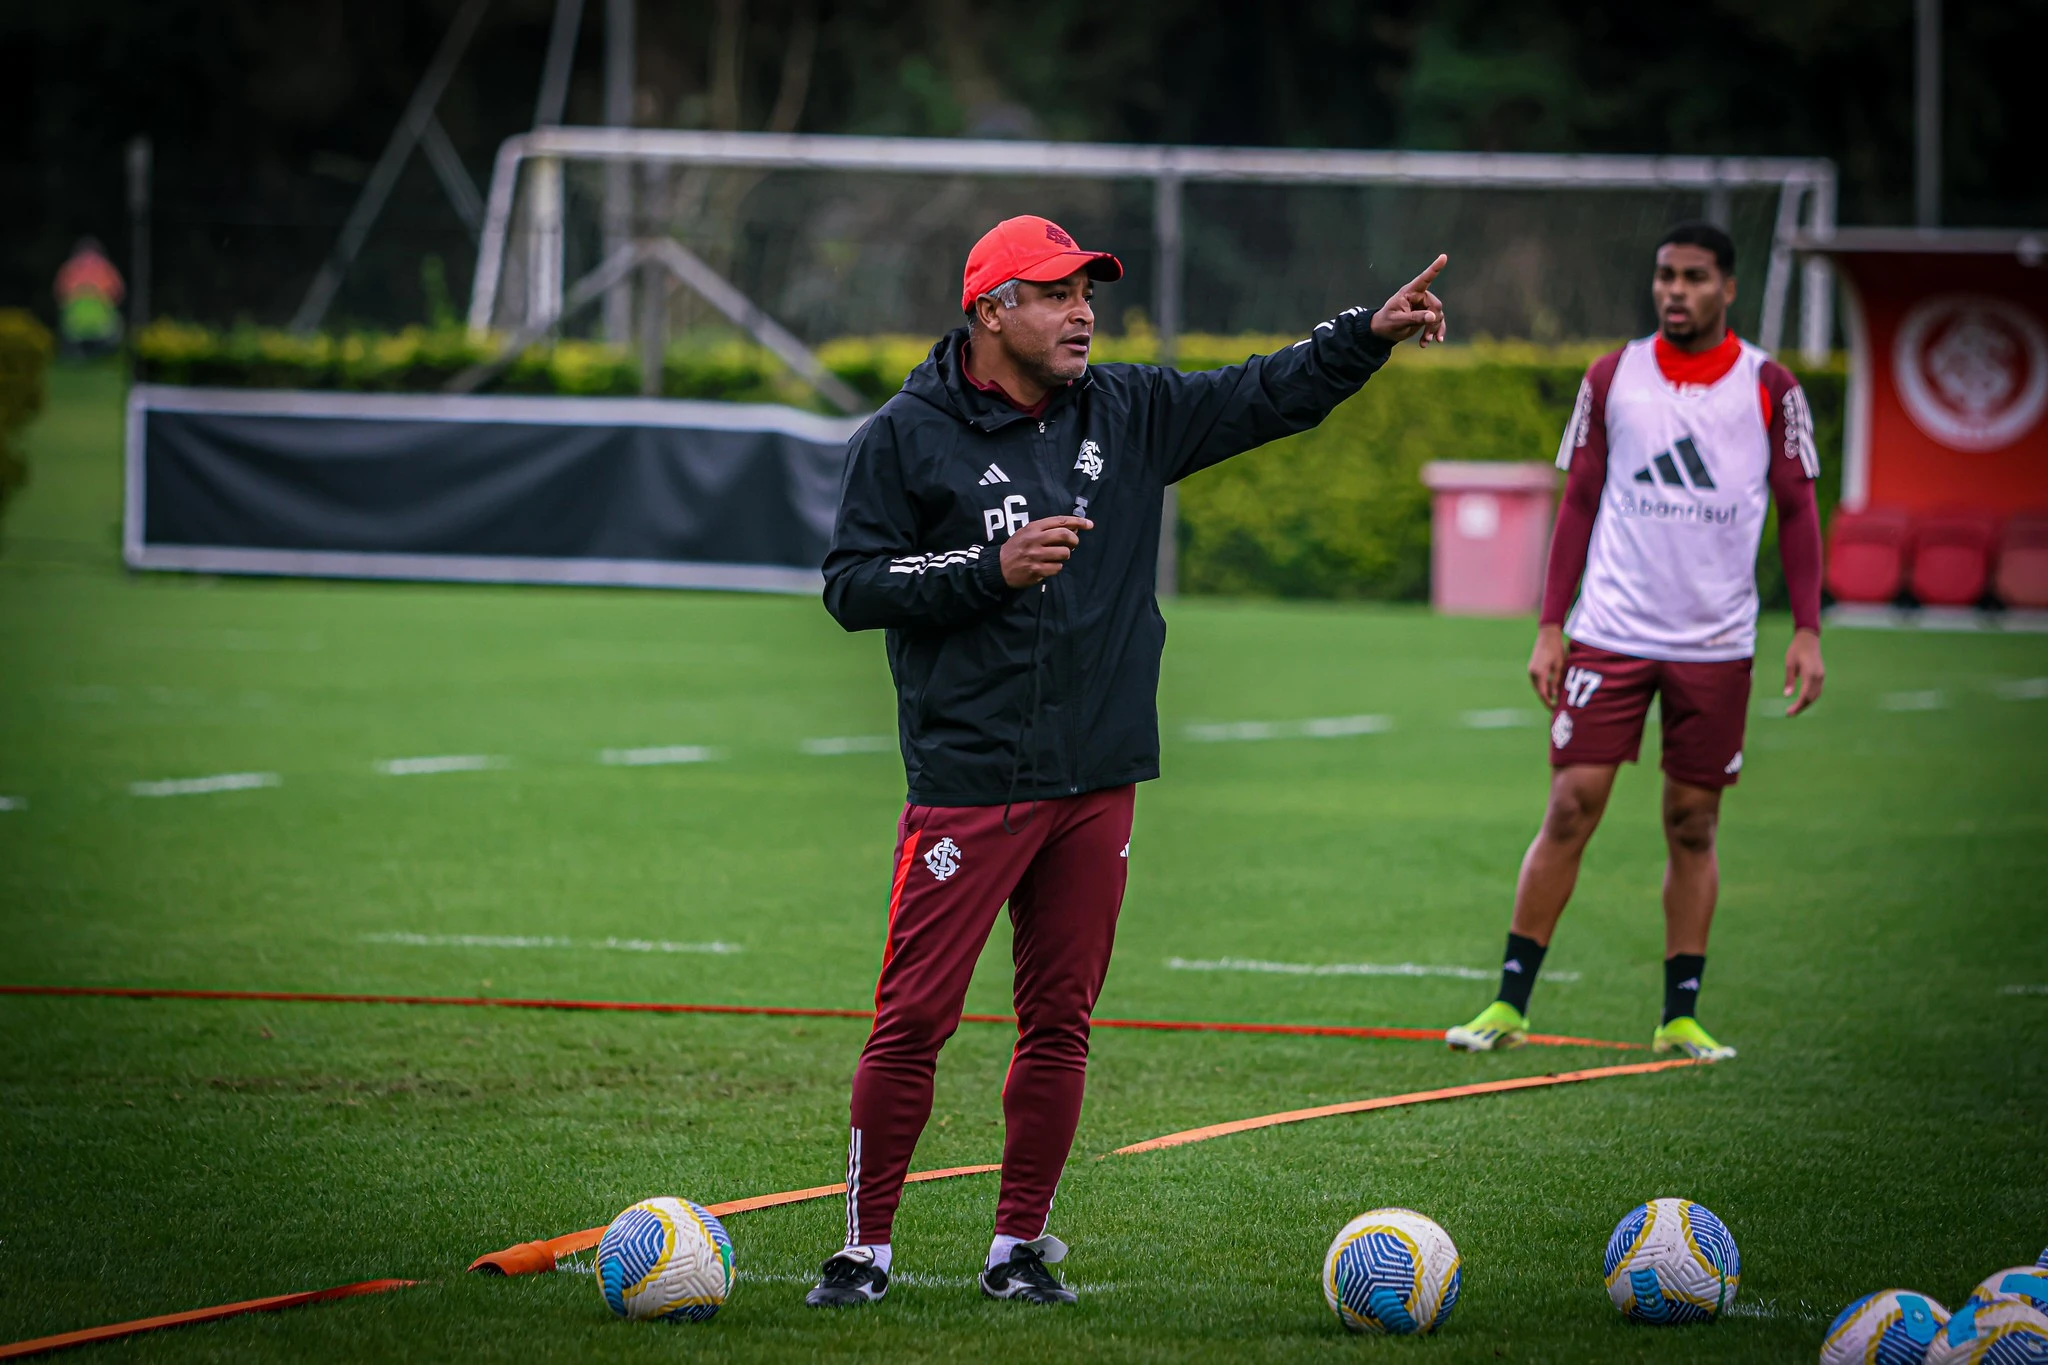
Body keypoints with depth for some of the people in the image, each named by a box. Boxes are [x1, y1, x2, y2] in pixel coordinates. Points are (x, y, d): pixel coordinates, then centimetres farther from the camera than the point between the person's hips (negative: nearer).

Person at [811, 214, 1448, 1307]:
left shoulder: (1129, 416, 11)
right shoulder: (906, 437, -2)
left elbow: (1267, 396, 15)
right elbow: (851, 584, -5)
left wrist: (1369, 335, 2)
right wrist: (992, 569, -14)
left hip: (1095, 784, 5)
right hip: (968, 783, -5)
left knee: (1060, 1021, 6)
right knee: (914, 1018, -6)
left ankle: (1019, 1246, 15)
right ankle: (866, 1247, 3)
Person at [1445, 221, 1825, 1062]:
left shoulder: (1768, 388, 3)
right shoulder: (1612, 379, 5)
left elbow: (1797, 512, 6)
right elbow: (1578, 504, 9)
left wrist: (1806, 630, -2)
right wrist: (1549, 627, 3)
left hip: (1716, 645, 0)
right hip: (1609, 635, 0)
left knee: (1693, 826, 3)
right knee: (1570, 809, -5)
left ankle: (1680, 1017, 11)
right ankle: (1510, 1004, 1)